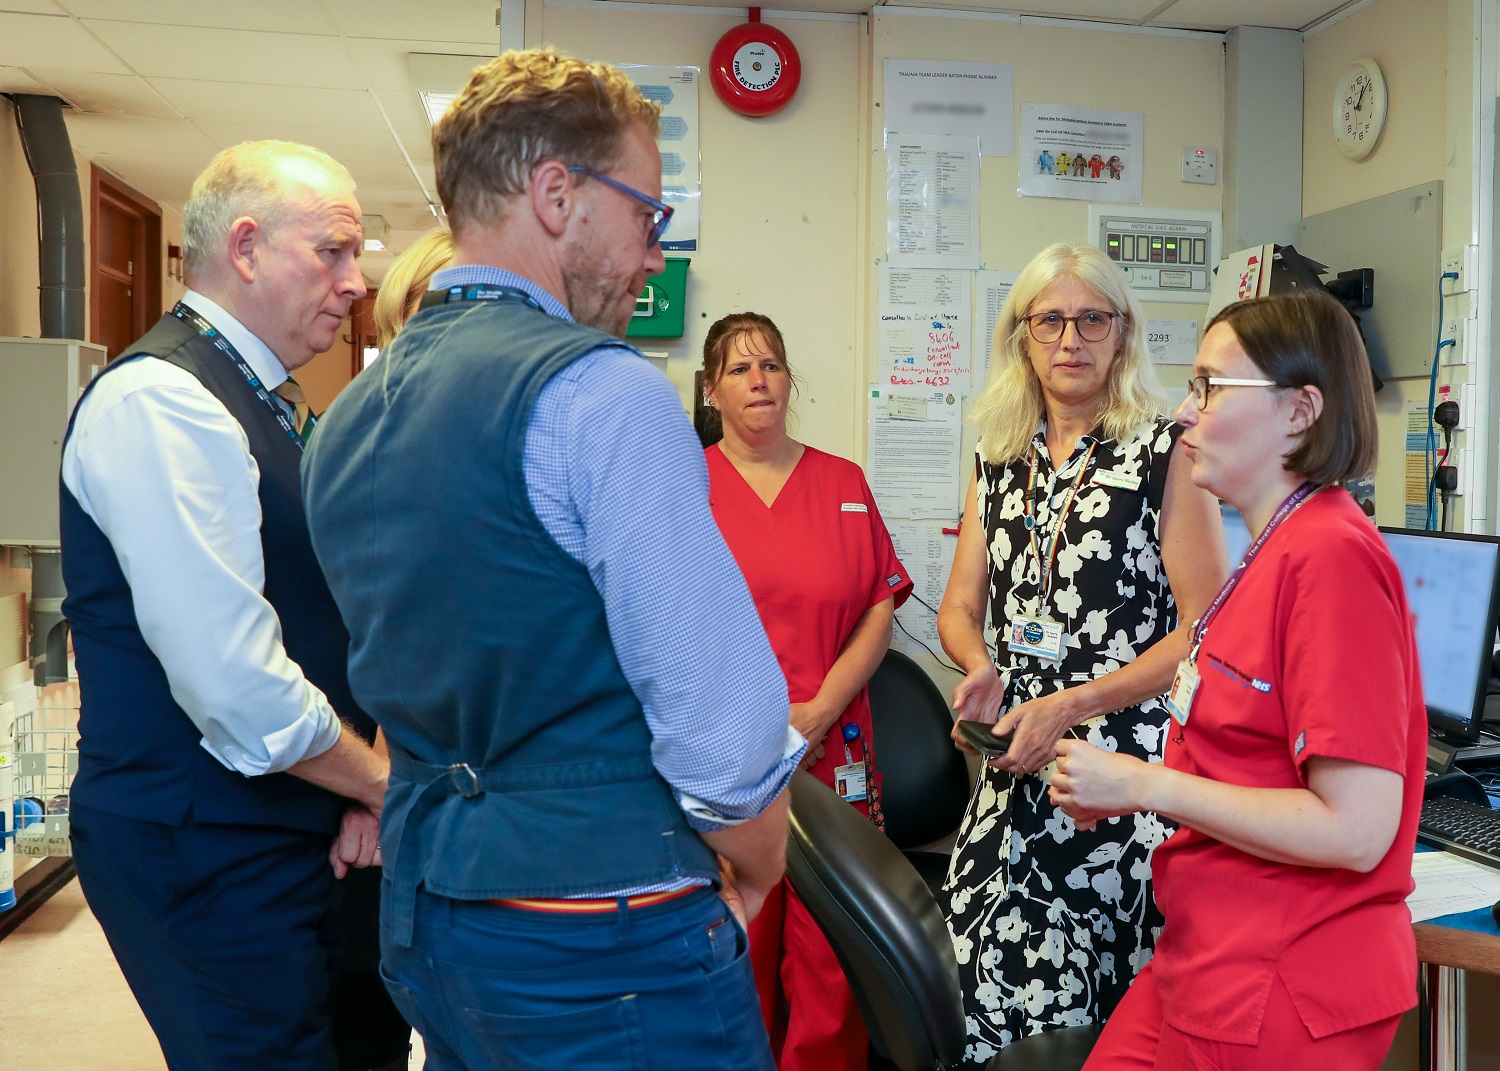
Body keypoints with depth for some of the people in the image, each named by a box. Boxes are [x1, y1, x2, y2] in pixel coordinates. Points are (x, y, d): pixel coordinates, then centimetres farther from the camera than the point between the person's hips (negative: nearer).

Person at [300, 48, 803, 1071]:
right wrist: (753, 871, -3)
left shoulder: (345, 419, 6)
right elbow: (726, 731, -22)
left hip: (425, 917, 8)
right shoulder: (602, 391, -20)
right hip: (605, 946, -8)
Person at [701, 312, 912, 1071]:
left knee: (831, 957, 2)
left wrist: (819, 711, -7)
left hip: (834, 753, 2)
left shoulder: (844, 483, 11)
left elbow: (880, 609, 6)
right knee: (734, 948, 3)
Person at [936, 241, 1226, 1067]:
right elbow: (960, 607, 16)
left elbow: (1204, 627, -7)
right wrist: (983, 668, -6)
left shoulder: (1165, 454, -3)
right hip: (1015, 763, 5)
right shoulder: (1000, 460, 13)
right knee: (986, 988, 3)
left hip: (1125, 759, -4)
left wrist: (1071, 706, -13)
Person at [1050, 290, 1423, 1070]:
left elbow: (1357, 828, -24)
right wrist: (1122, 784, 1)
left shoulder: (1330, 553, -21)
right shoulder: (1276, 550, 5)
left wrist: (1144, 785, -17)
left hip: (1280, 993, -7)